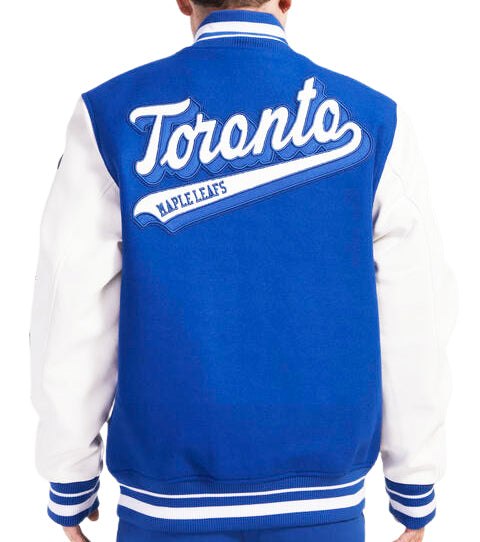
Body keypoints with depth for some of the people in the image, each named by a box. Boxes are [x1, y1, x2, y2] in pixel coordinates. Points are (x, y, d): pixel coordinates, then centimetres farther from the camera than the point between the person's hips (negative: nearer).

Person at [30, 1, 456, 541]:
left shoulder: (110, 116, -7)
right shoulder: (374, 122, -5)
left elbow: (72, 316, -6)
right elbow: (413, 325, -4)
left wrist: (69, 484, 6)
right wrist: (415, 494, 7)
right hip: (323, 497, 1)